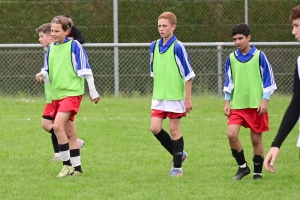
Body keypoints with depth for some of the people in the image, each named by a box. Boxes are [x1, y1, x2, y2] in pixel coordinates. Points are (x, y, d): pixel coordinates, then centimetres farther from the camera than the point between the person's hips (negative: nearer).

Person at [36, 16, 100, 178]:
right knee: (69, 132, 11)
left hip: (72, 92, -7)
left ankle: (67, 164, -12)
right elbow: (48, 71, 17)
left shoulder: (74, 46, -8)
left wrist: (93, 92, -2)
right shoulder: (51, 48, 9)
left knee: (58, 126, -20)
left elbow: (85, 70, -5)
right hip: (57, 94, 7)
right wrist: (43, 75, -6)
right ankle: (76, 167, 18)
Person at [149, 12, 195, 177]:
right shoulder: (154, 46, 5)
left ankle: (177, 167, 11)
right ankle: (178, 154, 19)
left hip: (176, 97, -6)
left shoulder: (178, 47, -12)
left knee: (174, 129, 0)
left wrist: (188, 99, -11)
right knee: (155, 128, -2)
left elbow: (188, 75, -10)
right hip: (158, 97, 6)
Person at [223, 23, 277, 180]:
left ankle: (258, 172, 15)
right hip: (237, 105, 3)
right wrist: (227, 102, 7)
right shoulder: (231, 58, 6)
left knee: (256, 139, 2)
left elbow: (268, 79, -1)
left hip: (256, 105, -3)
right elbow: (229, 82, 13)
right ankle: (242, 166, 3)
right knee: (231, 134, -15)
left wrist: (264, 101, -7)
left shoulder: (259, 56, -3)